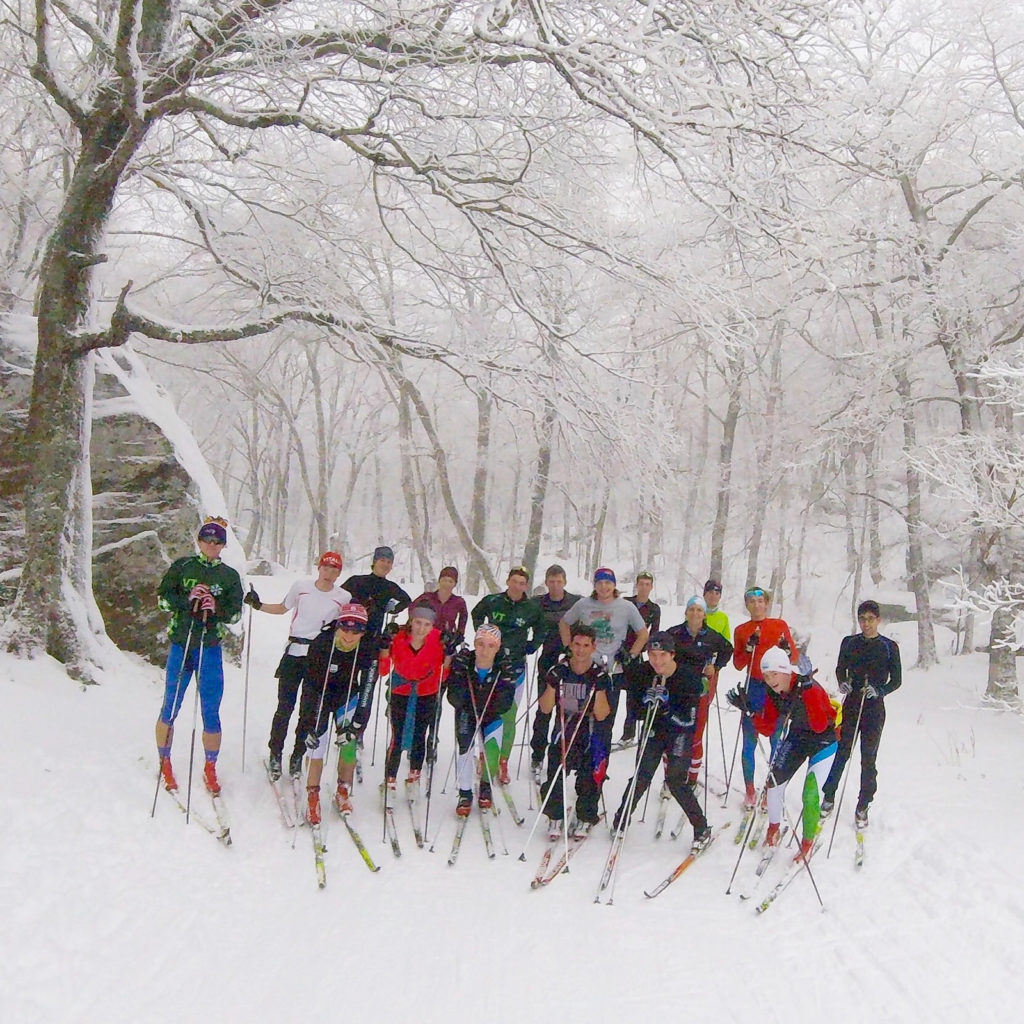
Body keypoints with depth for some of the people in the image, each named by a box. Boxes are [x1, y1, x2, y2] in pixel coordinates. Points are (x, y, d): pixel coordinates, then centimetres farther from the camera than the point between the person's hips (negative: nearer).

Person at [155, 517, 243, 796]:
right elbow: (163, 598, 1)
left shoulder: (230, 576, 6)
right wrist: (188, 599, -17)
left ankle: (210, 769, 16)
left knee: (211, 713, 2)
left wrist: (215, 608, -16)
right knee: (170, 709, 7)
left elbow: (235, 614, 4)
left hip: (210, 649, 0)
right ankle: (164, 763, 25)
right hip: (180, 645, 0)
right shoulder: (181, 566, 4)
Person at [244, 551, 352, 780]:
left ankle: (297, 757, 18)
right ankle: (275, 754, 12)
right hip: (294, 652, 0)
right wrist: (258, 605, 5)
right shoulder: (301, 586, 4)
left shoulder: (344, 598, 1)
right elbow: (282, 608, 17)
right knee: (285, 706, -2)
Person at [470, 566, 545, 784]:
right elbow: (476, 615, 19)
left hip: (515, 666, 0)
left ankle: (503, 761, 9)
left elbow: (540, 630, 18)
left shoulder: (533, 608, -1)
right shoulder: (491, 601, -1)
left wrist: (531, 647, 6)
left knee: (509, 716, -1)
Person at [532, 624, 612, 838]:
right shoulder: (558, 672, 0)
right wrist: (552, 685, -16)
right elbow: (545, 708, -2)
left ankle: (585, 820, 18)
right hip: (563, 735, 1)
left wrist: (600, 690, -21)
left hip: (590, 738, -1)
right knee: (555, 775, -13)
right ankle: (555, 817, 7)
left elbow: (601, 715, -8)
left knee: (588, 780, -5)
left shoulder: (601, 676, -3)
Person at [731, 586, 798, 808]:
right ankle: (750, 790, 12)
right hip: (753, 689, 1)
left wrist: (786, 648, -14)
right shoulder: (741, 630, 7)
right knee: (749, 743, 1)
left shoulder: (780, 625, 6)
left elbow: (794, 658, 7)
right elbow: (738, 664, 2)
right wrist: (749, 648, -14)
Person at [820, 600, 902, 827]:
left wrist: (879, 691, -16)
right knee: (840, 752, 2)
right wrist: (842, 683, -6)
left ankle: (863, 807, 15)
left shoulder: (889, 647, -1)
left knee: (868, 758, 5)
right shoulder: (849, 643, 4)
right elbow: (840, 669, 15)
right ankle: (829, 797, 16)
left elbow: (896, 680, 2)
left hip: (874, 708, -1)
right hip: (851, 704, 1)